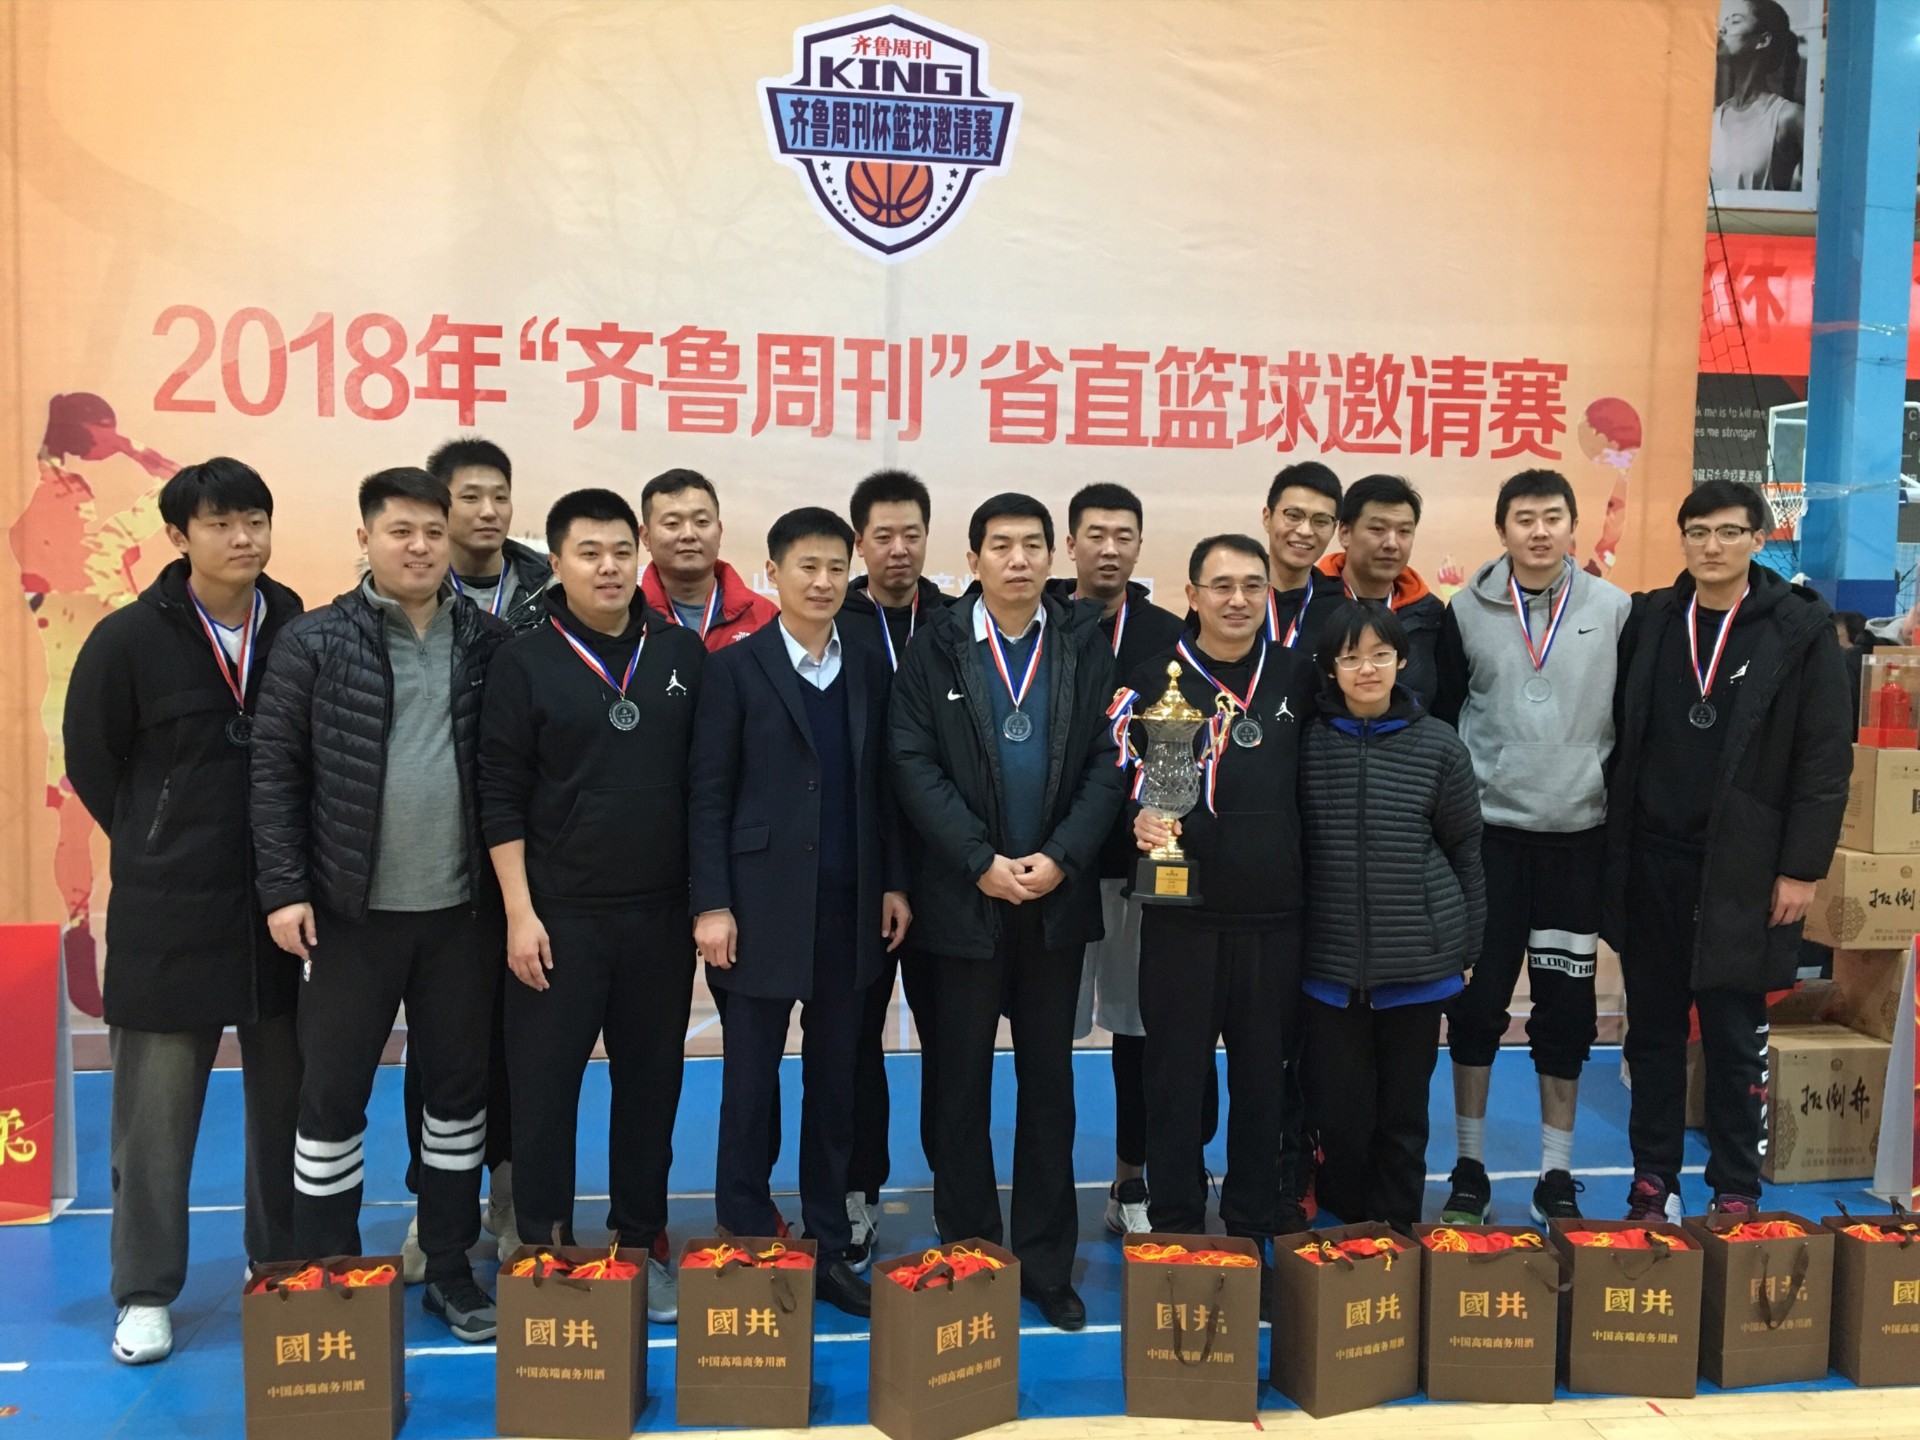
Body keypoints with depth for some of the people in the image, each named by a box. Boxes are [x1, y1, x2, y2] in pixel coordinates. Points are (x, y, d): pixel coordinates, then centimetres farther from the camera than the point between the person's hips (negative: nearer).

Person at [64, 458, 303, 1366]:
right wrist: (160, 848, 5)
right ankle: (146, 1294, 22)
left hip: (282, 906, 2)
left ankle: (284, 1267, 30)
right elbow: (91, 760, 3)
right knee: (156, 1109, 7)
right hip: (167, 913, -2)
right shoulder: (130, 639, -7)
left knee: (285, 1096, 12)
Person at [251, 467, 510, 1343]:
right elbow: (275, 770, -3)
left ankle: (450, 1269, 26)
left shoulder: (489, 643, 3)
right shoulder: (315, 642, -3)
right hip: (350, 911, -2)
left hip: (463, 911, 2)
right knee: (332, 1095, 7)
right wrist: (284, 890, -8)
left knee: (460, 1089, 11)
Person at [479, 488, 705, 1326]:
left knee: (651, 1082, 11)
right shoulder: (524, 663, -4)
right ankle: (542, 1250, 20)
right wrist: (520, 911, -10)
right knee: (544, 1085, 4)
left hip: (662, 911, 3)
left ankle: (643, 1245, 26)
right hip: (560, 915, -2)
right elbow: (501, 797, -5)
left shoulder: (683, 653, 3)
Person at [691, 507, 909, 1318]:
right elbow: (708, 796, -6)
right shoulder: (736, 668, -3)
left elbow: (881, 787, 11)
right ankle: (744, 1247, 19)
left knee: (835, 1083, 11)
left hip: (850, 907, 4)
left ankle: (829, 1247, 22)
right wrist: (711, 904, -11)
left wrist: (894, 883, 5)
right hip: (765, 905, -4)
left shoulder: (870, 670, 9)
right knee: (750, 1084, 6)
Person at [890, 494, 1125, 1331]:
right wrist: (981, 861, -14)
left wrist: (1061, 858, -13)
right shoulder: (935, 647, -1)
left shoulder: (1085, 642, 3)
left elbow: (1108, 761, -1)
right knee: (963, 1080, 8)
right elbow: (913, 764, -7)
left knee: (1049, 1080, 10)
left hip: (1059, 895, 1)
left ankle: (1047, 1261, 21)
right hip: (964, 896, -1)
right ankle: (965, 1254, 21)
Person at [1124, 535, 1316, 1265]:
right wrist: (1140, 816, -21)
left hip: (1275, 912, 3)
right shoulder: (1155, 678, 0)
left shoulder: (1297, 675, 8)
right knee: (1177, 1073, 5)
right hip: (1182, 913, -2)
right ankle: (1175, 1227, 19)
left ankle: (1256, 1219, 28)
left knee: (1265, 1072, 12)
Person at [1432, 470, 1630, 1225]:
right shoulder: (1467, 610, 0)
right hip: (1486, 833, 0)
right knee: (1478, 998, 4)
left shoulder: (1614, 610, 1)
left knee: (1566, 1006, 7)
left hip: (1579, 836, 1)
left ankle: (1557, 1173, 19)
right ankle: (1469, 1165, 18)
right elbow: (1440, 717, 4)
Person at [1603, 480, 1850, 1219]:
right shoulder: (1647, 621, 5)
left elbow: (1826, 758, -5)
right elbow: (1619, 740, 8)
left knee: (1735, 1039, 5)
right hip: (1649, 864, 3)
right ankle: (1653, 1179, 24)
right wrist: (1610, 848, 3)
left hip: (1742, 869, -3)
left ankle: (1736, 1193, 18)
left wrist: (1802, 867, -8)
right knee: (1652, 1030, 11)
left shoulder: (1801, 628, -4)